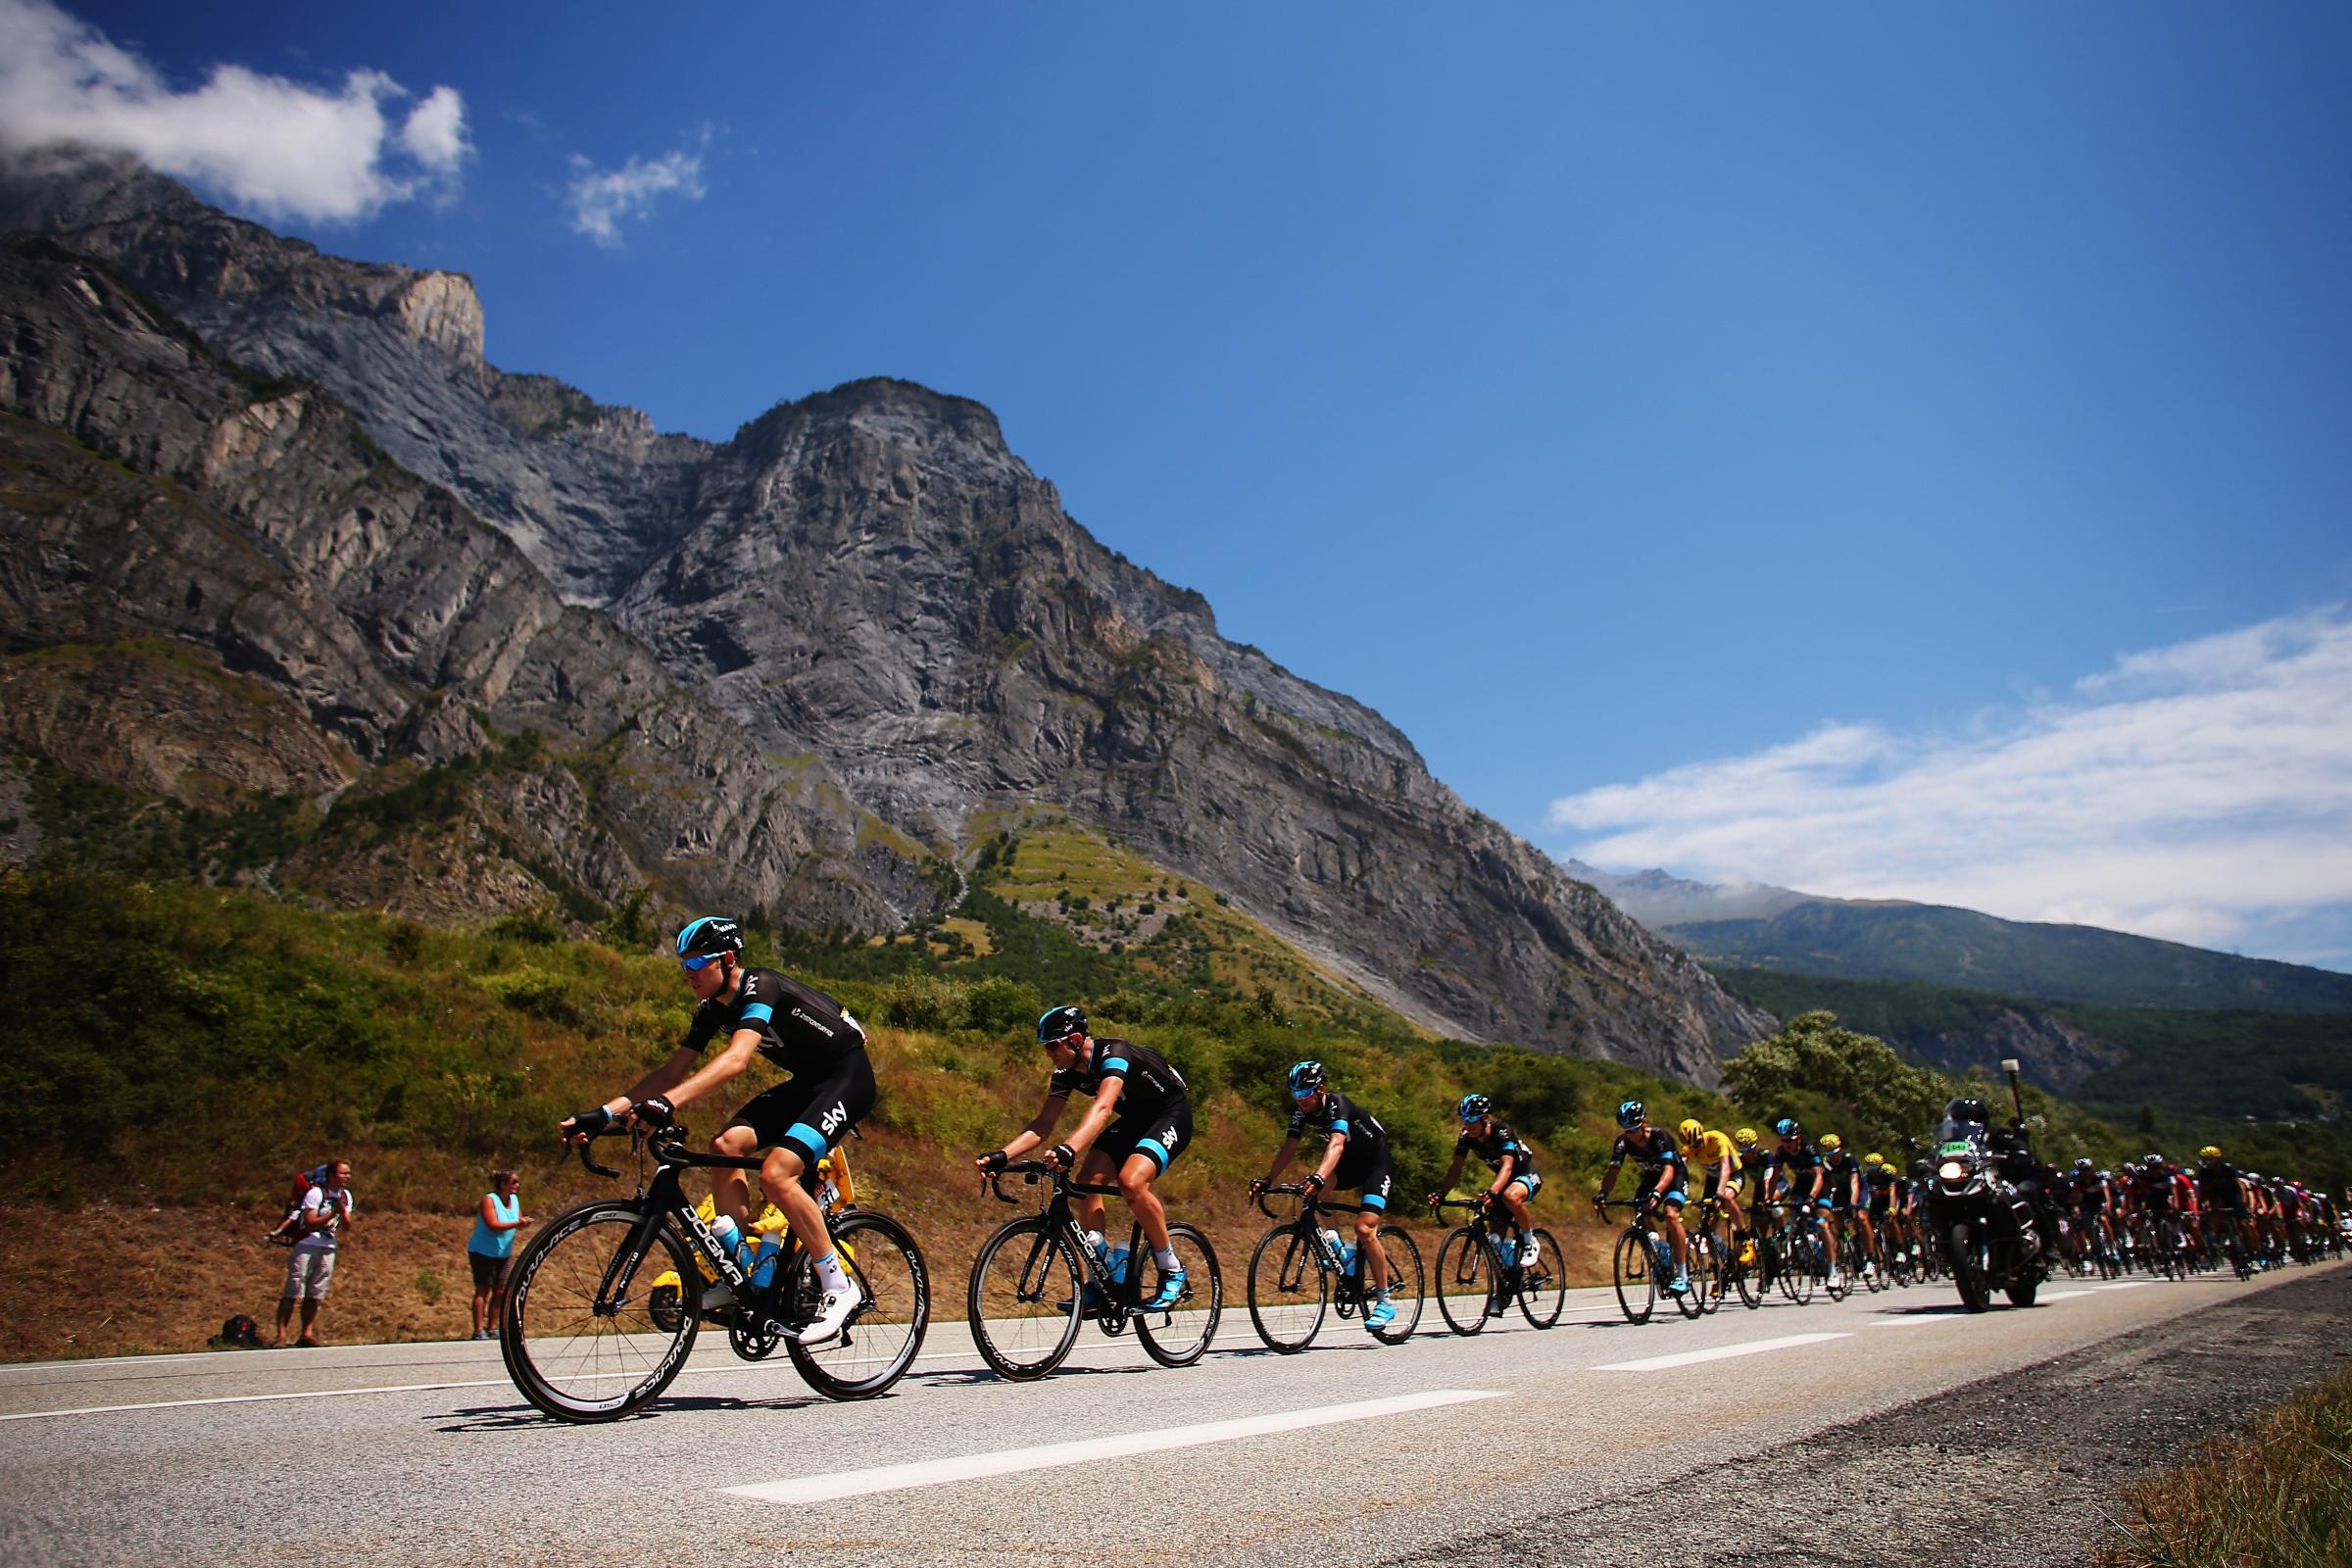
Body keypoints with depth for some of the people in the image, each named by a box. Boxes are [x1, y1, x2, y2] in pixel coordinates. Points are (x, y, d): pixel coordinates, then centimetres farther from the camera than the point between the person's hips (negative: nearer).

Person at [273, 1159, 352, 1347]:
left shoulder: (346, 1196, 9)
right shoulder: (316, 1193, -12)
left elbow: (347, 1226, 9)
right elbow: (309, 1223, -18)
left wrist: (343, 1213, -11)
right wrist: (332, 1214, -25)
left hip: (328, 1249, 6)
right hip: (307, 1246, -6)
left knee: (315, 1295, 7)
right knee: (293, 1293, -7)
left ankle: (307, 1334, 12)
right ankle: (281, 1335, -4)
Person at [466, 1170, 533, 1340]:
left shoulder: (514, 1200, 6)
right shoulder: (489, 1200, -14)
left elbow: (517, 1224, 8)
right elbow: (493, 1225, -24)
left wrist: (524, 1223, -15)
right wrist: (517, 1223, -29)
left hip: (504, 1254, 6)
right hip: (483, 1253, -6)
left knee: (500, 1292, 5)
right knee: (483, 1290, -5)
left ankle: (491, 1329, 13)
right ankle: (479, 1330, -3)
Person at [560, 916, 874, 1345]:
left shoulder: (759, 988, -24)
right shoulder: (712, 1008, 2)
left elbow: (735, 1059, -40)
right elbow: (673, 1070, 1)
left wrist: (667, 1103, -51)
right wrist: (606, 1112, -9)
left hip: (849, 1076, -9)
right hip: (805, 1081, 9)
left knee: (776, 1173, -24)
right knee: (726, 1146, -10)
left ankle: (840, 1289, -12)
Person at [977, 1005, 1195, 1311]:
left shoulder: (1113, 1054, -31)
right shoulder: (1067, 1073, -8)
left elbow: (1102, 1108, -48)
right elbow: (1043, 1125, -11)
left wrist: (1068, 1150, -63)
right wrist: (1002, 1155, -26)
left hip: (1173, 1115, -8)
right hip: (1134, 1119, 8)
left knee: (1131, 1182, -30)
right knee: (1087, 1181, -13)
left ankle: (1173, 1273, -12)